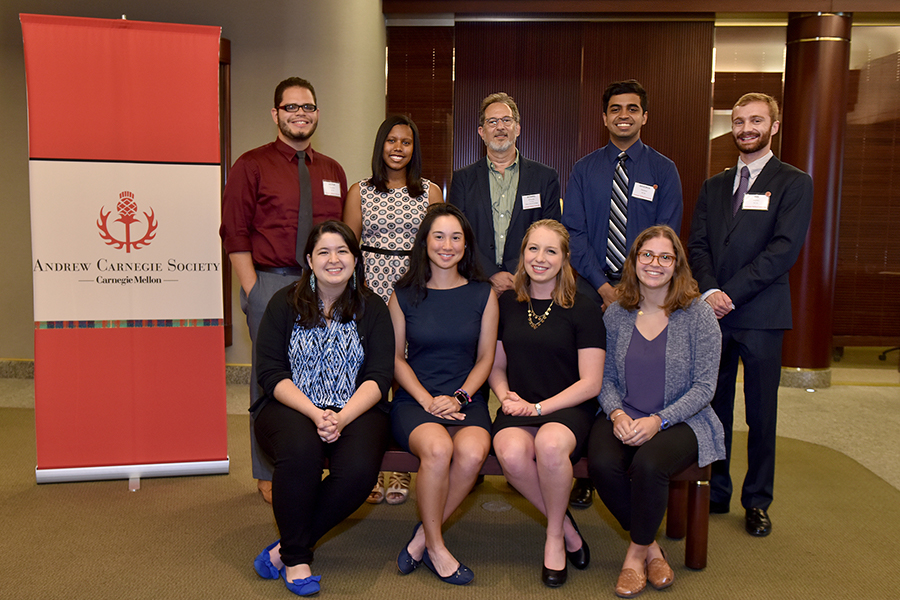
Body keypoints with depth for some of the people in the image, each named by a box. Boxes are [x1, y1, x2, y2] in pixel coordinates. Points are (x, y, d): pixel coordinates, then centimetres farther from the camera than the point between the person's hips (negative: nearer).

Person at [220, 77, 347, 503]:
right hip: (271, 282, -3)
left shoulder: (332, 172, 16)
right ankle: (268, 475, 15)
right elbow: (234, 233, -2)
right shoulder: (252, 165, 3)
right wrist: (253, 291, -9)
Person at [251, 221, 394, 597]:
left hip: (355, 410, 1)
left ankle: (285, 549, -6)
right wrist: (315, 414, -19)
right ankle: (296, 557, -10)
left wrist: (342, 417, -20)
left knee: (360, 470, -28)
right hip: (291, 407, -1)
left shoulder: (372, 308, 5)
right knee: (300, 450, -34)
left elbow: (379, 377, -3)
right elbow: (271, 374, -3)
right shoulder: (284, 304, 4)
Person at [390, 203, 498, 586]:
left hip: (467, 400, 1)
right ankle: (435, 547, -8)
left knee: (472, 452, -31)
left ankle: (422, 538, -7)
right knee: (437, 449, -32)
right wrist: (427, 400, -8)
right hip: (415, 400, -1)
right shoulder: (405, 294, 6)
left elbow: (485, 358, 8)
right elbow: (396, 358, 5)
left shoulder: (483, 294, 7)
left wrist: (459, 397, -8)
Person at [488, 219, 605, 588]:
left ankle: (555, 536, -8)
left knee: (550, 443, -37)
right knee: (512, 453, -32)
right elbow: (496, 366, 19)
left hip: (569, 409, -2)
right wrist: (506, 397, -2)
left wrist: (539, 407, -11)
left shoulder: (583, 310, 0)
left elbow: (590, 383, -3)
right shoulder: (506, 305, 11)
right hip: (518, 411, 3)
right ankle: (566, 526, -4)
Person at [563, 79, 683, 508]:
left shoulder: (663, 170, 7)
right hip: (592, 286, 1)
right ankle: (585, 475, 11)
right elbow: (574, 232, 2)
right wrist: (603, 287, -8)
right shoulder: (584, 170, 9)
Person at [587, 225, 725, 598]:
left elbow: (704, 387, -6)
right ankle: (651, 546, -1)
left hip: (680, 421, -2)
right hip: (623, 418, 3)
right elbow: (606, 377, 9)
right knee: (602, 464, -27)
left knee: (649, 465, -32)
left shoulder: (699, 315, -4)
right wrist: (616, 413, -12)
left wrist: (658, 421, -18)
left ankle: (637, 552, -3)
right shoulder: (616, 315, 5)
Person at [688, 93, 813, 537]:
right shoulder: (713, 187, 16)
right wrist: (709, 291, -11)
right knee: (713, 407, 9)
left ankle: (757, 502, 19)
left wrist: (732, 293, -16)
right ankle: (715, 492, 23)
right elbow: (698, 245, 7)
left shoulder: (794, 184, 2)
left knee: (761, 413, 5)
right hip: (713, 313, 4)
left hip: (761, 315, -3)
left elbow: (785, 249, -9)